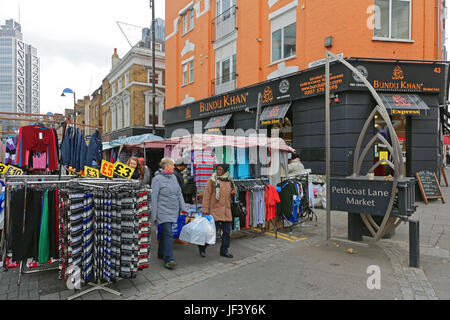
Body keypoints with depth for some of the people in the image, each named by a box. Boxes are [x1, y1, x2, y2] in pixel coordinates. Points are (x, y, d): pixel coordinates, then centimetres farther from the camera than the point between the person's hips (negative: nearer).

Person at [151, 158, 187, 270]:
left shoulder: (173, 177, 12)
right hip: (163, 211, -7)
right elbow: (154, 197, -10)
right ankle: (168, 259, -10)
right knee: (168, 233, -12)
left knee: (165, 232, 16)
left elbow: (179, 193, 16)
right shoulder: (157, 179, -9)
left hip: (173, 210, 7)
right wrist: (154, 215, -12)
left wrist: (183, 208, 12)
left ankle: (161, 253, 31)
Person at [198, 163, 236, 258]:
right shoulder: (212, 180, -6)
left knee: (227, 231, 9)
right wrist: (205, 210, -12)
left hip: (227, 211, 5)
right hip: (215, 210, -5)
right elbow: (206, 196, -8)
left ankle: (224, 250, 25)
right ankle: (202, 247, 20)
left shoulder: (229, 181, 9)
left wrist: (234, 192, -2)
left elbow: (234, 191, 24)